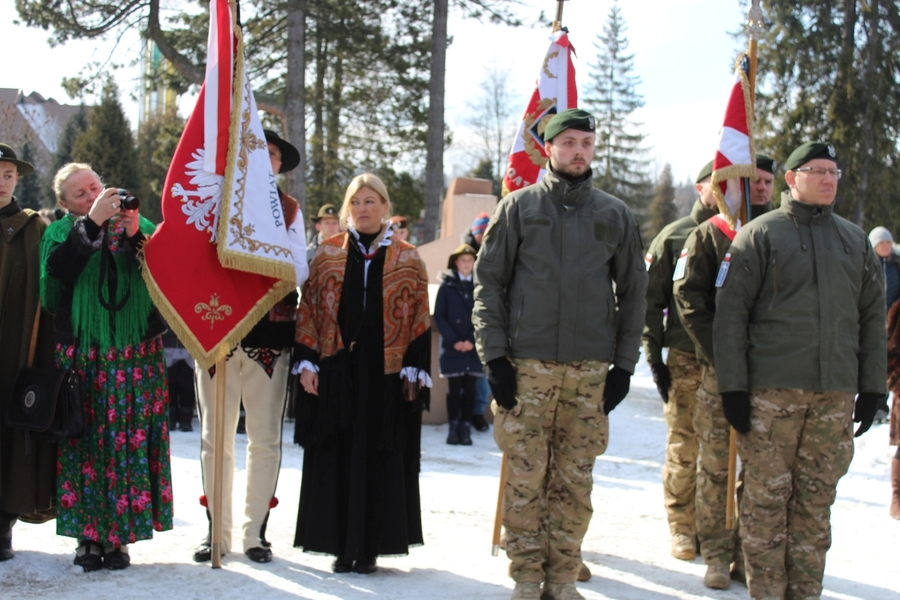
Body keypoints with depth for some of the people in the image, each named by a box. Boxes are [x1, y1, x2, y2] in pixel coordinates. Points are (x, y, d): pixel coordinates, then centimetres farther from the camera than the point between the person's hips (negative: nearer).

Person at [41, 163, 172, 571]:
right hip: (81, 359, -1)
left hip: (136, 359, 1)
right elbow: (56, 271, -14)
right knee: (85, 443, -3)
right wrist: (92, 222, -17)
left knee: (130, 444, -2)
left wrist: (135, 237, -14)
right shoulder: (61, 233, 8)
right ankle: (88, 535, 6)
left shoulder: (140, 225, 10)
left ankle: (119, 536, 5)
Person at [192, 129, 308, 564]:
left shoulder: (288, 210, 10)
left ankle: (255, 531, 11)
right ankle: (217, 530, 14)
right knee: (215, 437, 5)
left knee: (265, 438, 2)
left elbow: (300, 272, 0)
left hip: (269, 332, 0)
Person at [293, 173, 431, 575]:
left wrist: (415, 370, -4)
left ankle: (370, 546, 11)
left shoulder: (408, 260, 5)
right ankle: (342, 545, 12)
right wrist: (307, 361, -3)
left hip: (385, 374, -1)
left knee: (379, 458, 2)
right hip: (336, 370, 1)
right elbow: (308, 310, 5)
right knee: (336, 456, 3)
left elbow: (420, 320, 3)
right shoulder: (327, 254, 7)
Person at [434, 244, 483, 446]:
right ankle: (453, 427, 6)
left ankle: (466, 428, 6)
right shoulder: (447, 286, 5)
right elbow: (439, 316, 0)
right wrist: (453, 340, -10)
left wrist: (472, 340, -9)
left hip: (473, 348, 1)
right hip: (452, 347, -1)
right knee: (454, 389, 1)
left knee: (469, 389, 2)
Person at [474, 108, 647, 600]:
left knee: (575, 480, 4)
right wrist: (494, 356, -5)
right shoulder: (518, 207, 5)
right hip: (528, 364, -1)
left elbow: (633, 293, 13)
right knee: (525, 477, -2)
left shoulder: (615, 215, 10)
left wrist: (624, 365, 6)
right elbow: (489, 283, 3)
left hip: (591, 368, 2)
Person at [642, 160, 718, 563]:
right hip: (686, 358, -2)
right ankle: (683, 528, 10)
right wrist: (654, 356, -3)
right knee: (683, 446, -1)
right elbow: (651, 299, 3)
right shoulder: (674, 236, 4)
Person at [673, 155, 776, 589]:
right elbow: (688, 296, -1)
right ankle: (717, 555, 7)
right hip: (721, 370, -2)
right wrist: (715, 350, -11)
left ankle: (749, 554, 11)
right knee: (715, 464, -1)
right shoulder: (709, 235, 5)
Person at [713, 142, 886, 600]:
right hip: (772, 390, -4)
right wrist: (732, 386, -8)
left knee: (816, 499, 7)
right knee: (766, 497, -2)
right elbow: (730, 312, -2)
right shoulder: (760, 235, 2)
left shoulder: (855, 241, 15)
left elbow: (873, 317, 17)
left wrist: (871, 387, 10)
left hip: (835, 394, 4)